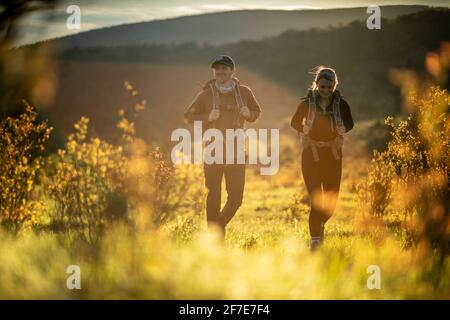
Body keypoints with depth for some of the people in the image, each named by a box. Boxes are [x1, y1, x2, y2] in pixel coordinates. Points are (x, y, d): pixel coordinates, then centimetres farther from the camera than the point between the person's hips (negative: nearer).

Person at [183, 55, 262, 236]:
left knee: (236, 197, 3)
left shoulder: (244, 92, 4)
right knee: (213, 197, -2)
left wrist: (248, 114, -5)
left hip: (236, 152, 2)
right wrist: (207, 118, -15)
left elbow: (256, 112, 18)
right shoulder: (206, 94, -2)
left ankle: (221, 223, 30)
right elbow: (188, 117, 3)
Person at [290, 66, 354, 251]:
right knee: (316, 200, -11)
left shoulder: (341, 105, -5)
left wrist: (336, 136, -3)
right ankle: (315, 242, -6)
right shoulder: (306, 104, -7)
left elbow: (349, 126, 12)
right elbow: (295, 123, 11)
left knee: (331, 200, 6)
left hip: (333, 157, 2)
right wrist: (308, 135, -2)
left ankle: (320, 224, 38)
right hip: (311, 156, -2)